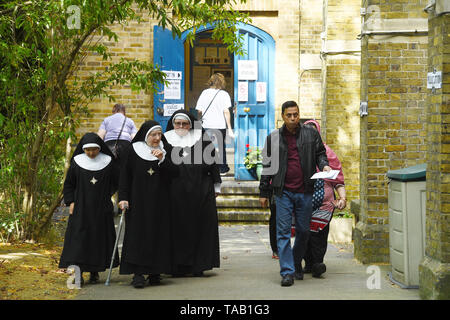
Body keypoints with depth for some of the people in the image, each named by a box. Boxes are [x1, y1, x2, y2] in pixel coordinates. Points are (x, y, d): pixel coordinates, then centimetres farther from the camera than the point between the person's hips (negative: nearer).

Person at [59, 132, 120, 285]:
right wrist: (70, 202, -2)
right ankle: (78, 272, -12)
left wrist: (104, 197, -1)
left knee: (99, 238, 3)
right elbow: (68, 184, 7)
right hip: (81, 208, -1)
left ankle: (94, 272, 12)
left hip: (101, 209, 1)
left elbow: (116, 183, 8)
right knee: (79, 238, -9)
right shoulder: (77, 162, 1)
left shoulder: (108, 162, 1)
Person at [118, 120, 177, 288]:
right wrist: (123, 198, -8)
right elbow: (124, 176, 0)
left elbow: (172, 174, -2)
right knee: (138, 235, -9)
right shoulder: (132, 150, 0)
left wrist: (162, 159, -18)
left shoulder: (165, 150, 5)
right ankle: (138, 274, -12)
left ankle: (155, 272, 10)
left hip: (160, 201, 2)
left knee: (158, 235, 1)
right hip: (138, 201, -2)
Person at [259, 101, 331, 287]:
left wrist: (324, 165, -8)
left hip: (304, 192, 1)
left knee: (303, 231, 9)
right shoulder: (274, 138, 6)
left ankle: (297, 264, 28)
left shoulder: (310, 135, 6)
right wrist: (264, 193, 8)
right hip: (283, 192, -1)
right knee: (283, 231, -6)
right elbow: (267, 166, 10)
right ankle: (287, 272, -5)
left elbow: (320, 153, 15)